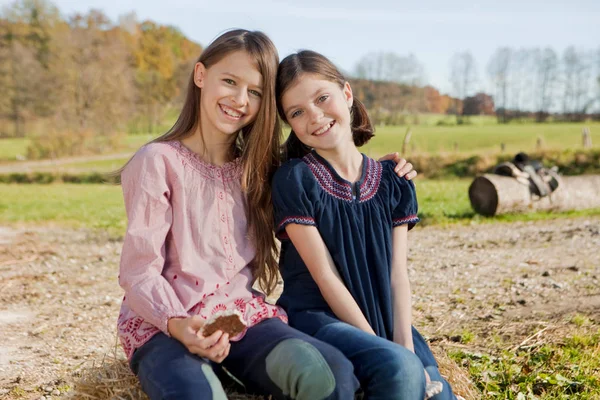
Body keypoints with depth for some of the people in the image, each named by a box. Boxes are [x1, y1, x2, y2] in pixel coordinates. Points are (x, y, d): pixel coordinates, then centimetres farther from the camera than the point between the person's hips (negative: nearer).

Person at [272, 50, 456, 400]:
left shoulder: (393, 182, 5)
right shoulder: (294, 180, -8)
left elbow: (398, 275, 2)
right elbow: (326, 277, -11)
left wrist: (405, 345, -12)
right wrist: (386, 350, -14)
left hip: (383, 319, 4)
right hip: (319, 317, -4)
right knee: (399, 370, -29)